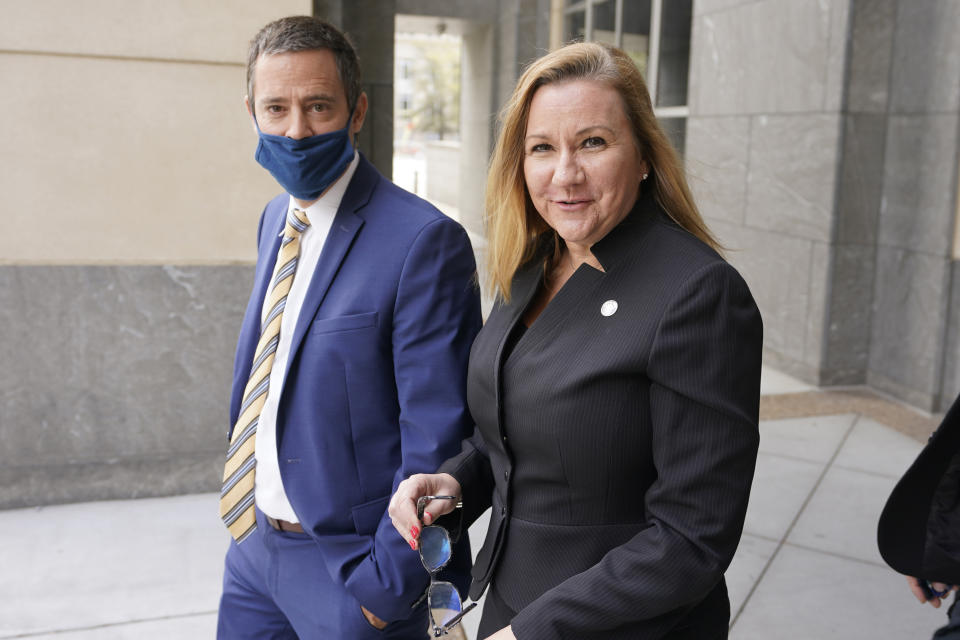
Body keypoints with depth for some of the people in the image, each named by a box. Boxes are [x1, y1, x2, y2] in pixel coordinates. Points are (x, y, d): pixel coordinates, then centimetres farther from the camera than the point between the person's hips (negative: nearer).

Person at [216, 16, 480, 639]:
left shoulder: (424, 241, -21)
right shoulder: (276, 219, 5)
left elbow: (437, 440, -20)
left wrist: (387, 587, -16)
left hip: (346, 565, -7)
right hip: (255, 544, 7)